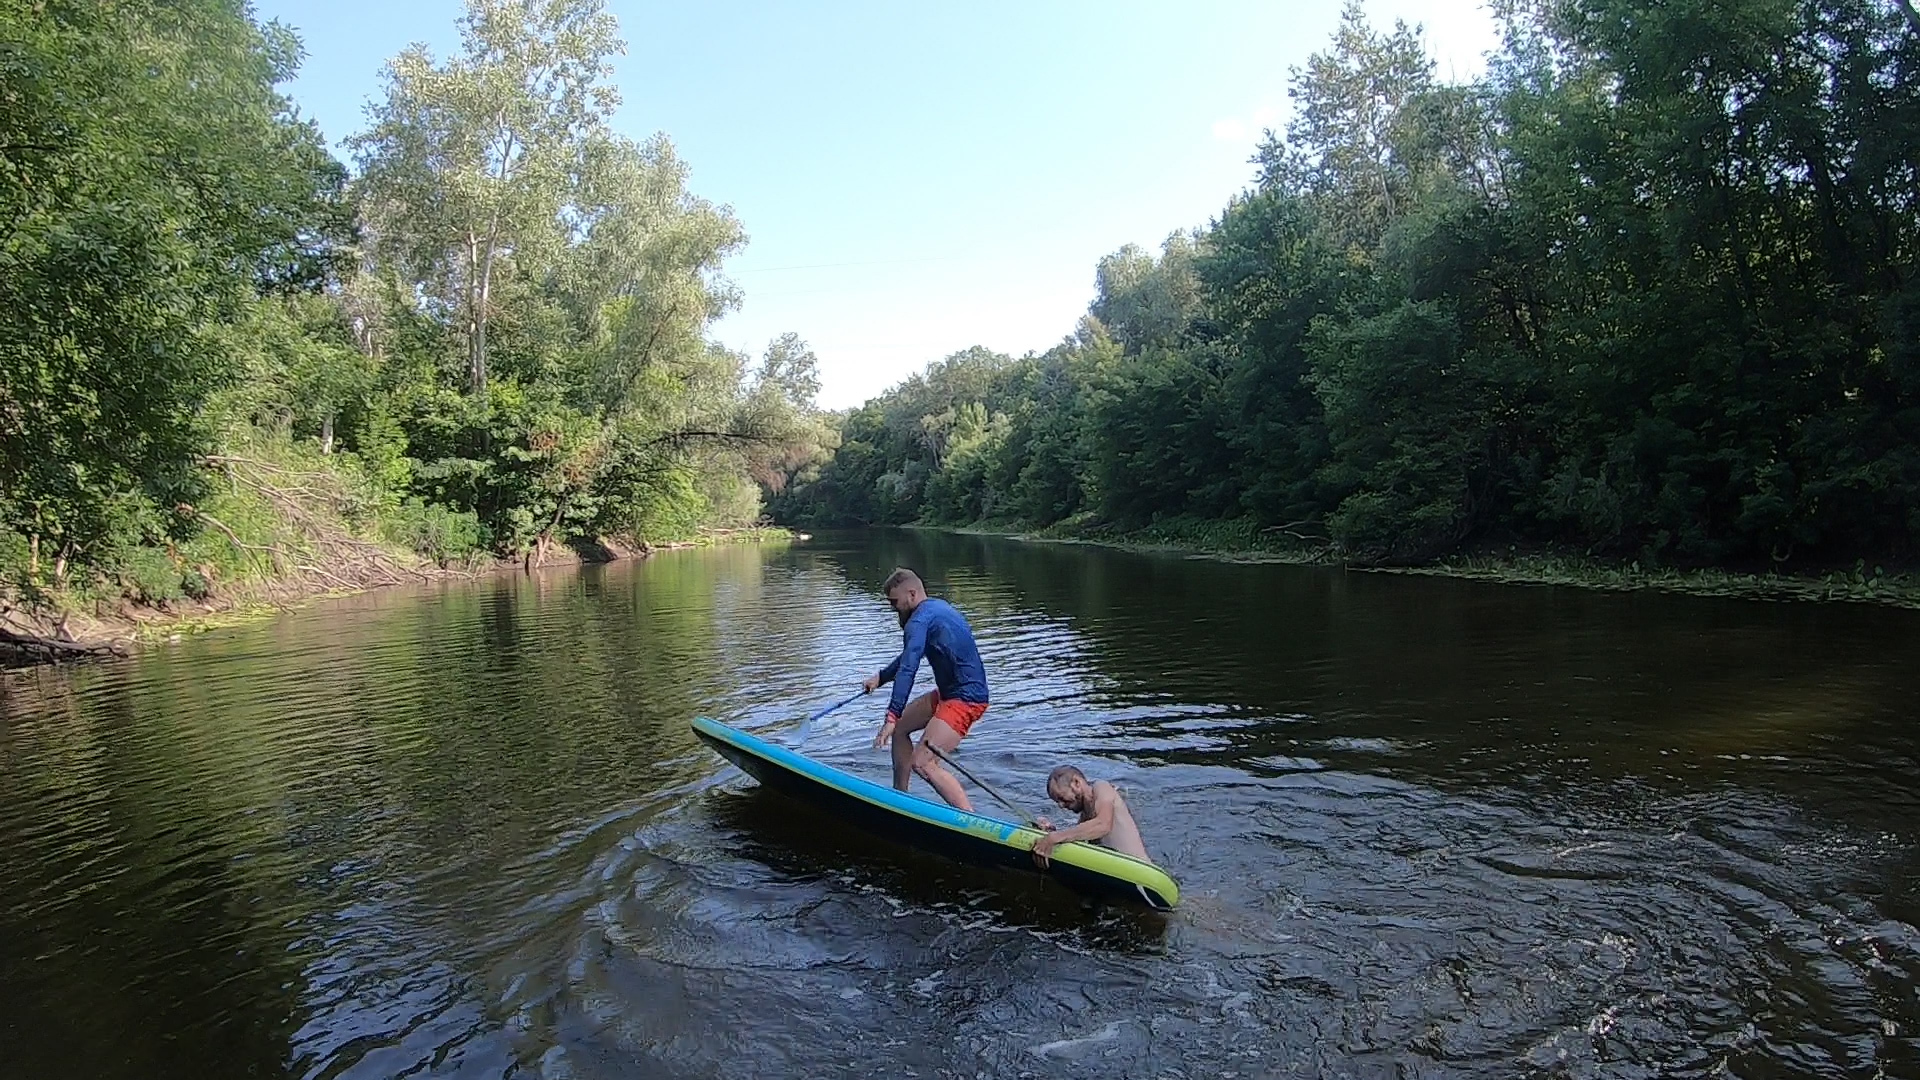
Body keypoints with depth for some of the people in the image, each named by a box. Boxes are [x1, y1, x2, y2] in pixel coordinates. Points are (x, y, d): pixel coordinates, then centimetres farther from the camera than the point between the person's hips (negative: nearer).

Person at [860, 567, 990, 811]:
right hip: (948, 692, 11)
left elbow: (907, 669, -28)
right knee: (900, 727, 19)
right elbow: (909, 655, 29)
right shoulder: (937, 608, 15)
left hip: (965, 699, -11)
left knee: (922, 764, -17)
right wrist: (880, 678, 30)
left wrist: (891, 717, -31)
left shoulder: (920, 621, -17)